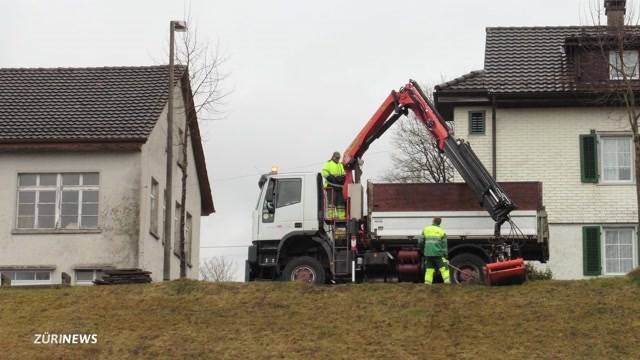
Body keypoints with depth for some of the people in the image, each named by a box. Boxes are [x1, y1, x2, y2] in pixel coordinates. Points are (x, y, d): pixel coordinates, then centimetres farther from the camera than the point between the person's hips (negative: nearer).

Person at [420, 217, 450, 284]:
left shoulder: (426, 229, 9)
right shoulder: (442, 231, 5)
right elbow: (444, 245, 4)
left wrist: (422, 250, 26)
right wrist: (445, 256, 8)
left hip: (427, 253, 2)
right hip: (438, 253, -2)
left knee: (429, 269, 9)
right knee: (443, 267, 2)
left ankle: (427, 283, 5)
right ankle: (447, 280, -9)